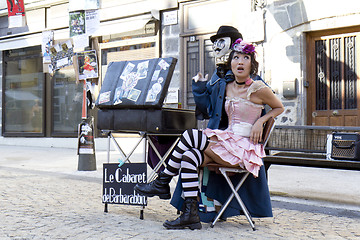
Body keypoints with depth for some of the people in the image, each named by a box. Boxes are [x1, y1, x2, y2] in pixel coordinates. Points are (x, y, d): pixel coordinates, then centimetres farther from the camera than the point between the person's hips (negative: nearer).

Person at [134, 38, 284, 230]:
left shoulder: (258, 89, -4)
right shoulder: (228, 87, 14)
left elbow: (279, 108, 9)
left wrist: (260, 121, -6)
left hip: (244, 148, -6)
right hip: (228, 141, 6)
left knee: (190, 136, -22)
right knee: (190, 156, -22)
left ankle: (162, 183, -8)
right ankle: (191, 215, -20)